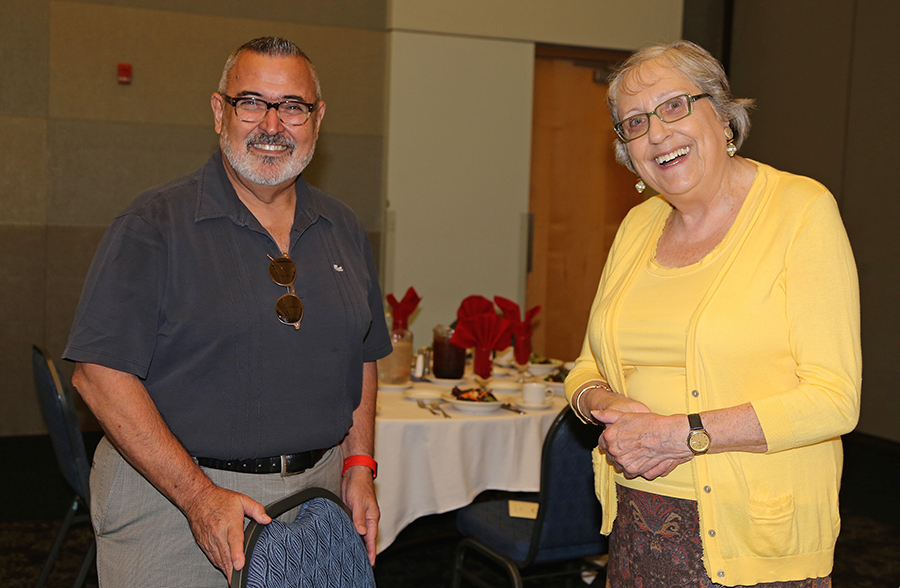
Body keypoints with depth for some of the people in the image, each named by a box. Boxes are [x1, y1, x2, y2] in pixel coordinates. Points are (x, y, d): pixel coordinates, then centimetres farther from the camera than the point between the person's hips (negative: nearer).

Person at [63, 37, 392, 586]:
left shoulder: (344, 230, 7)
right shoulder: (154, 224, -9)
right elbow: (100, 371, -15)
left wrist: (359, 468, 3)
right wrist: (199, 495, -19)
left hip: (317, 490, 4)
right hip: (170, 497, -4)